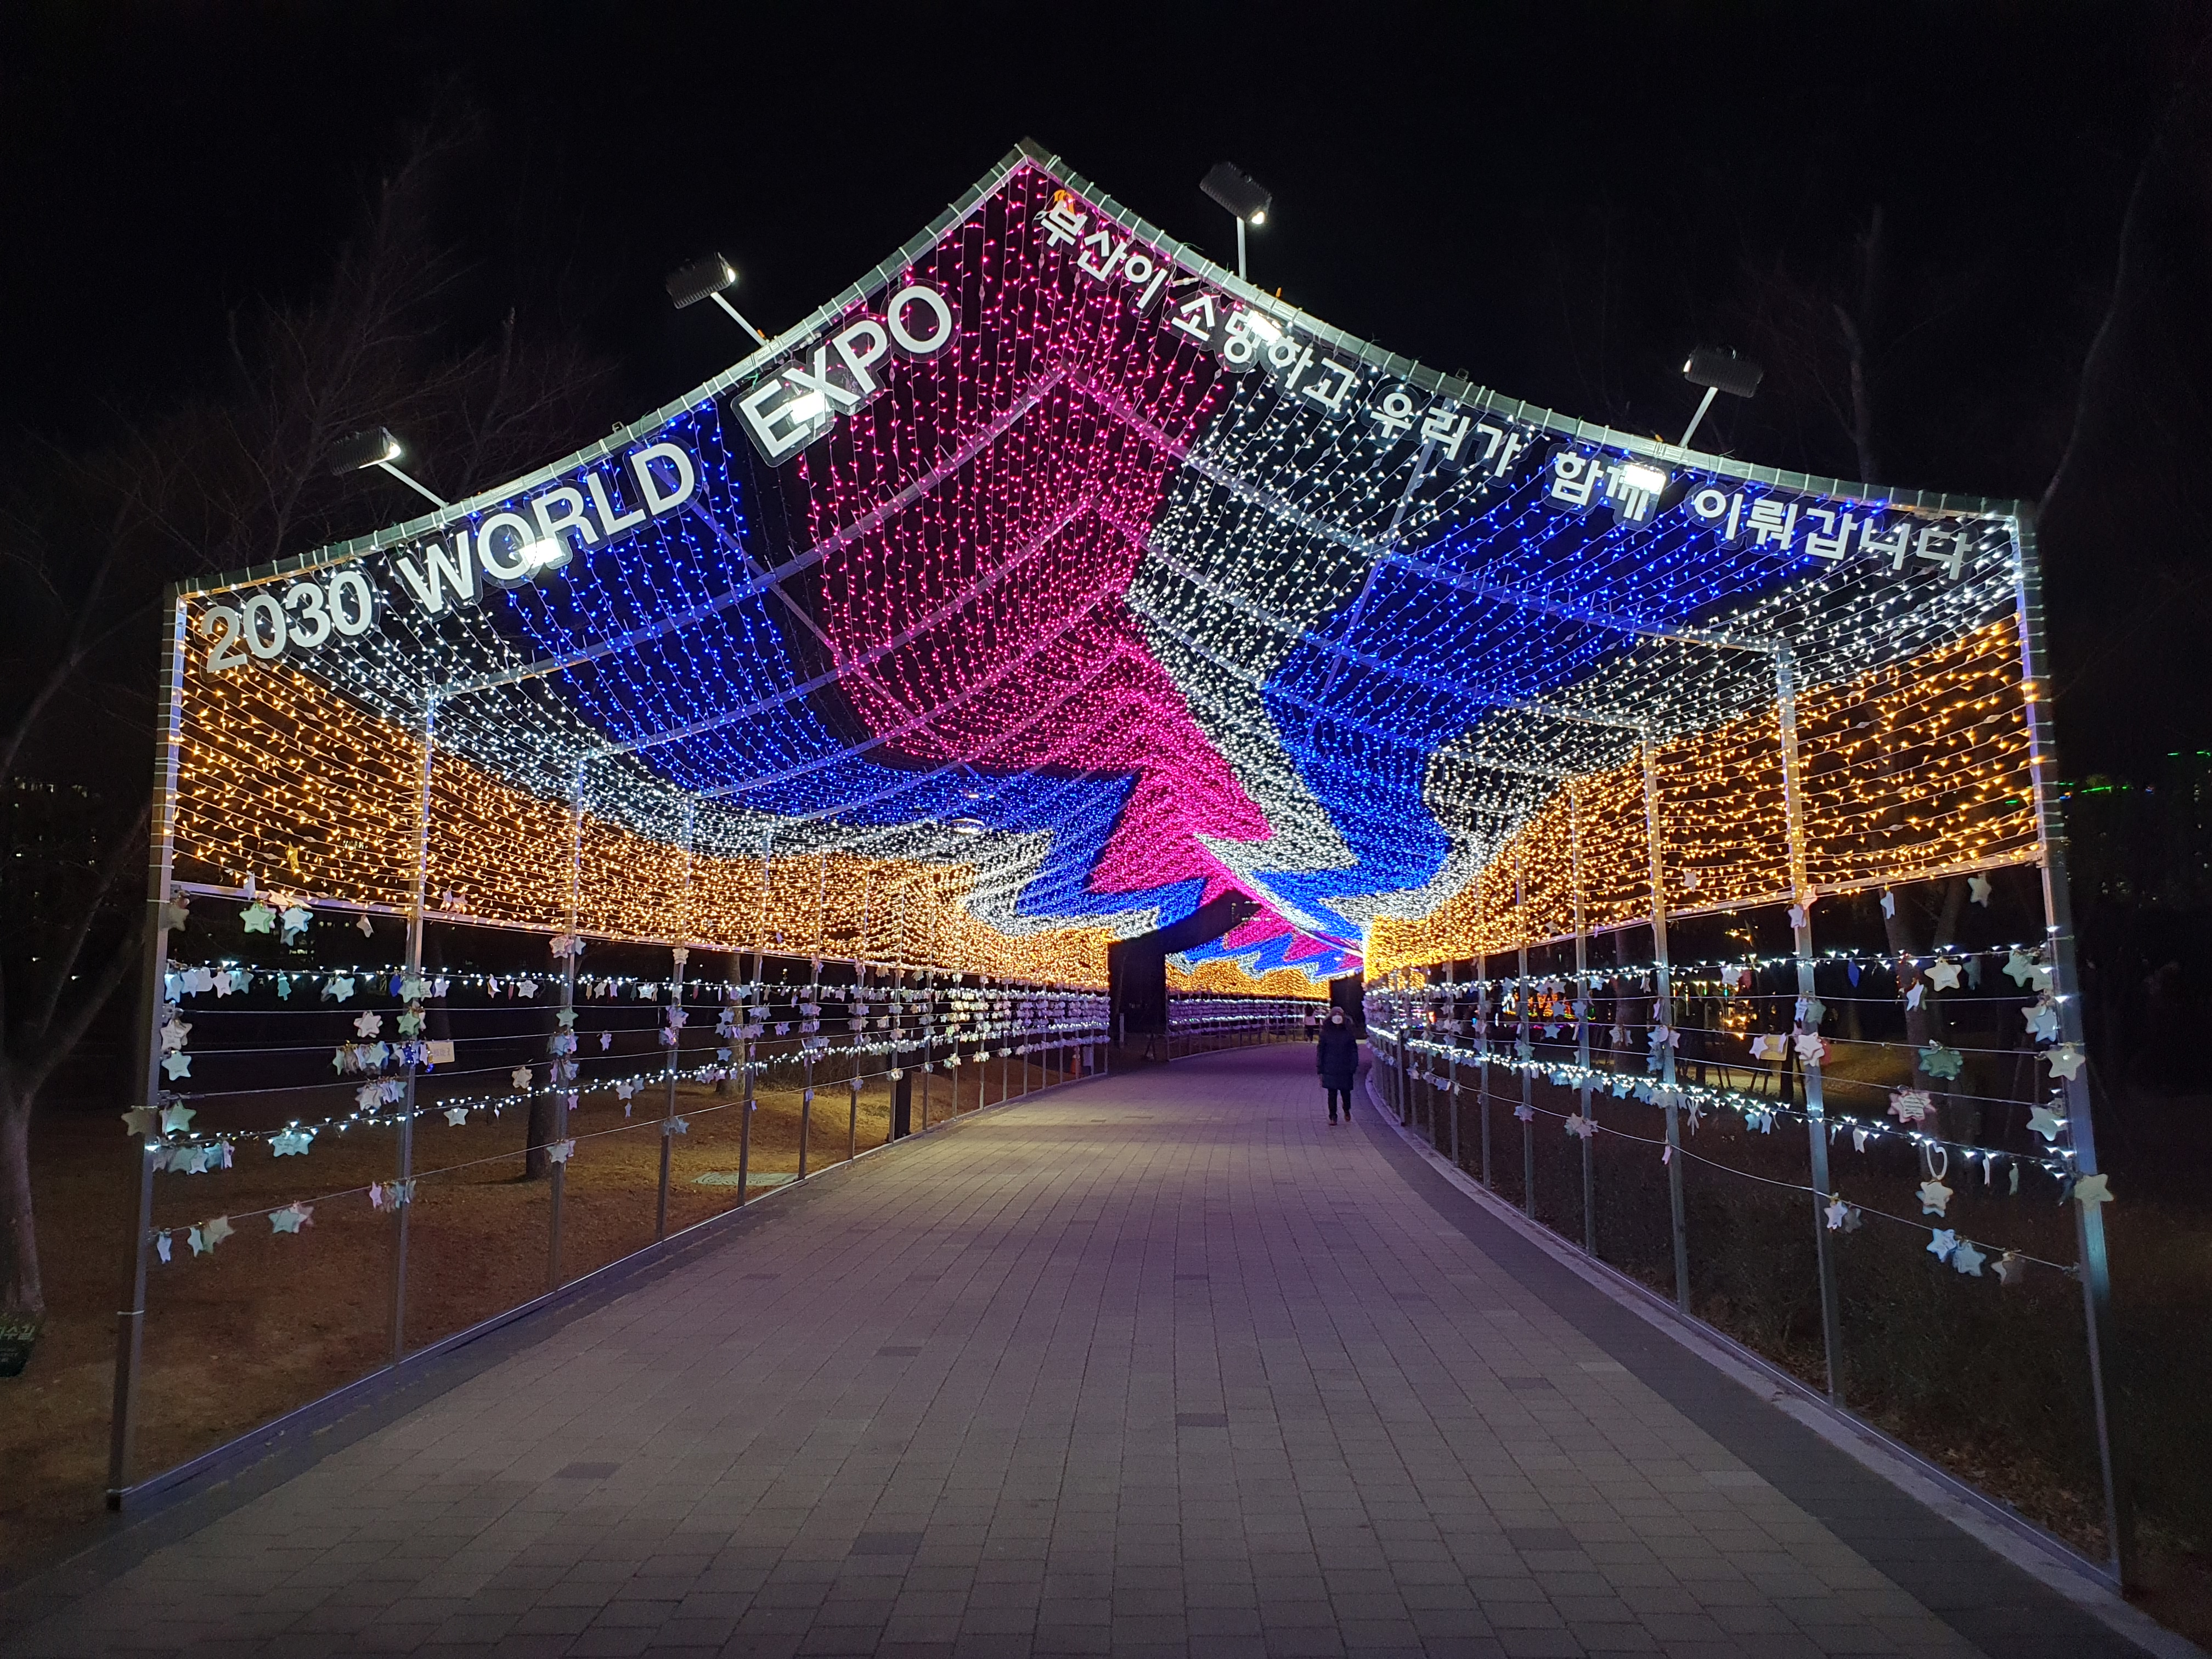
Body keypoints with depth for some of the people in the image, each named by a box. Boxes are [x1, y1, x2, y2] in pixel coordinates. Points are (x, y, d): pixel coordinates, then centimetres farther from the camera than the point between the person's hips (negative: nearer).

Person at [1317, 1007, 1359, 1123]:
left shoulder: (1348, 1032, 1)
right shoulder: (1326, 1033, 1)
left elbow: (1354, 1050, 2)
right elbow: (1320, 1051, 4)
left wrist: (1354, 1067, -5)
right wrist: (1320, 1069, 0)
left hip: (1345, 1069, 0)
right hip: (1330, 1069, 0)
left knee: (1346, 1091, 6)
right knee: (1332, 1093, 1)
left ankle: (1347, 1110, 34)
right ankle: (1333, 1116, 12)